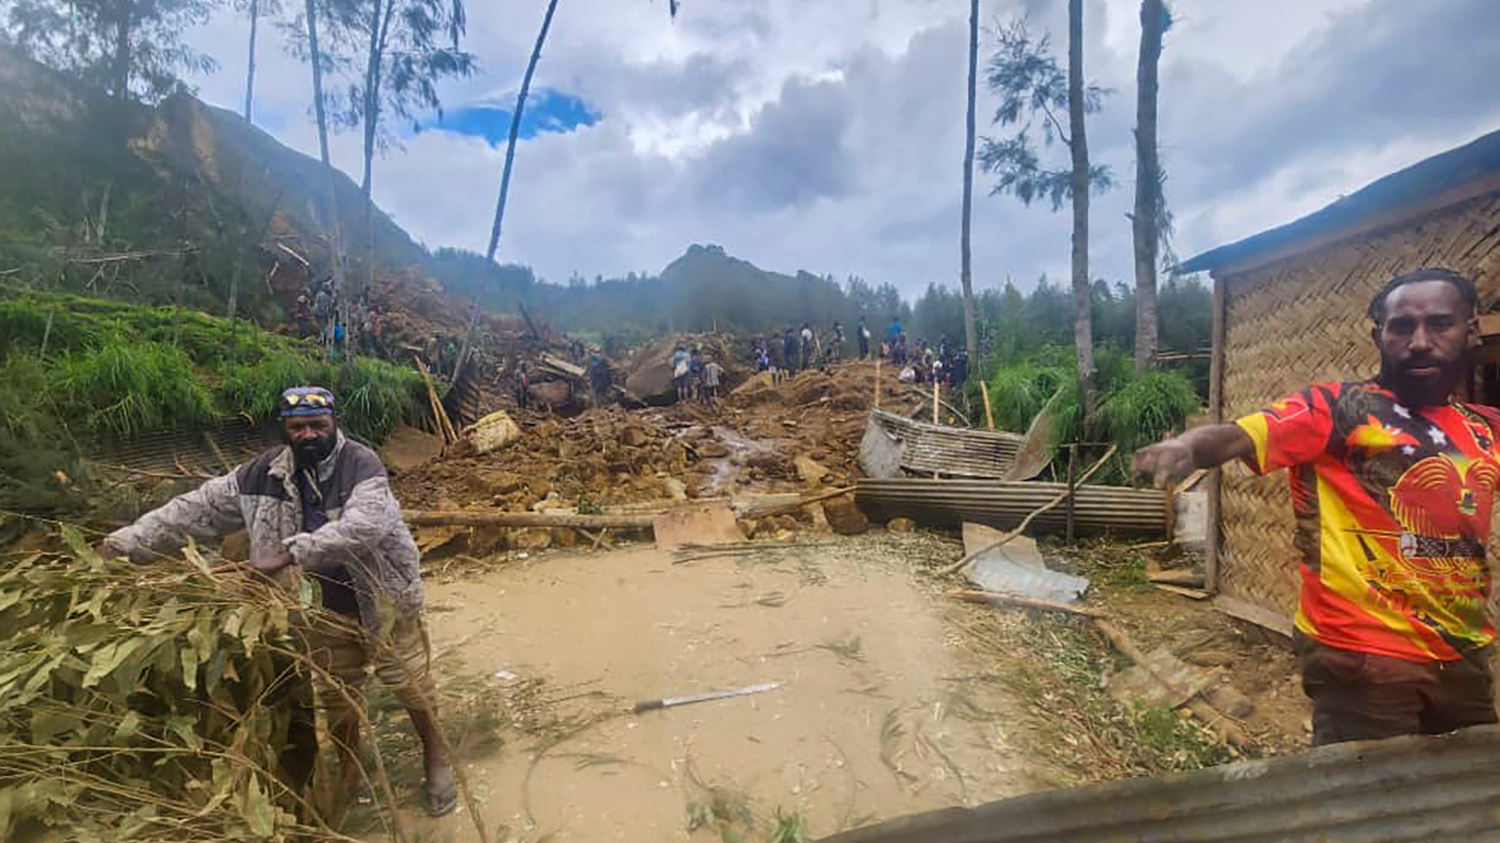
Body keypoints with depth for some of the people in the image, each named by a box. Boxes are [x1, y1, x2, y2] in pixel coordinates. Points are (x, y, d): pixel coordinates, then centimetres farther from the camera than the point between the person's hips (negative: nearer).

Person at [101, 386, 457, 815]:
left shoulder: (361, 464, -21)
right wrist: (133, 540, 3)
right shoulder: (265, 473, -4)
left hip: (385, 601, -5)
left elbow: (365, 523, -37)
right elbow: (203, 508, 5)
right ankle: (348, 773, 43)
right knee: (335, 694, 19)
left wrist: (290, 553, -39)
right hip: (327, 609, 5)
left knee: (411, 683, 7)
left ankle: (435, 759, 31)